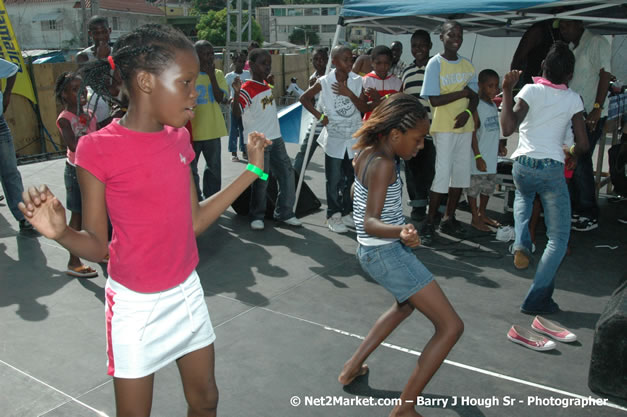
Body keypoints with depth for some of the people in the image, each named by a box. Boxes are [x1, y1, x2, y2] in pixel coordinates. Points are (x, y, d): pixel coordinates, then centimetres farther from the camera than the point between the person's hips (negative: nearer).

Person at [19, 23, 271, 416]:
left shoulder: (179, 138, 0)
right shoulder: (98, 149, -18)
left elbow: (193, 221, 3)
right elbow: (97, 245, -11)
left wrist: (252, 170, 2)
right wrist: (61, 232, -33)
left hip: (187, 293, 6)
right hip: (135, 305, -5)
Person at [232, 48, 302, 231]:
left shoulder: (266, 85, 11)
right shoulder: (247, 88, -14)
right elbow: (237, 113, -30)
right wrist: (236, 93, -43)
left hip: (275, 138, 8)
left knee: (287, 173, 9)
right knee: (261, 180, -3)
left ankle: (284, 212, 22)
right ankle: (257, 217, 14)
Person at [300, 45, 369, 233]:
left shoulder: (357, 81, -1)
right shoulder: (324, 82, -6)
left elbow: (365, 109, -6)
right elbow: (304, 98, 5)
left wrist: (349, 93, -18)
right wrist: (319, 115, -4)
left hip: (354, 137, 3)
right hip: (334, 138, -3)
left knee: (352, 178, 11)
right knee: (334, 180, 1)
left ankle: (347, 213, 25)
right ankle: (333, 215, 13)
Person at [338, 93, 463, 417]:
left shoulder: (366, 152, 2)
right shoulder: (383, 164, -24)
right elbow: (370, 223, -31)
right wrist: (400, 232, -49)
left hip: (372, 251, 10)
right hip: (387, 253, -10)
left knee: (406, 305, 35)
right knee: (451, 326, -5)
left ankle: (352, 368, 38)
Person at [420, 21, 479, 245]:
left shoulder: (467, 65, 11)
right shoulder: (435, 63, -5)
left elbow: (474, 96, 10)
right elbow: (434, 100, -13)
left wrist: (468, 112, -10)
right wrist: (462, 92, -13)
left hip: (464, 126, 6)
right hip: (443, 126, -6)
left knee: (461, 172, 8)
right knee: (442, 174, -9)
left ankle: (449, 219, 20)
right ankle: (429, 223, 1)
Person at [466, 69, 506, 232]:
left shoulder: (493, 106, 11)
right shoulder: (476, 106, -14)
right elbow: (473, 133, -17)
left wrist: (499, 146, 10)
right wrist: (478, 157, -19)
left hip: (491, 157, 9)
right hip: (479, 157, -9)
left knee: (488, 186, 18)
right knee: (474, 187, 2)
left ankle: (483, 214, 33)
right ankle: (475, 219, 12)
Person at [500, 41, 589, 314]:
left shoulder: (530, 91, -1)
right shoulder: (573, 100, 4)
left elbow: (508, 128, -14)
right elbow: (583, 145, 5)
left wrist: (507, 91, -10)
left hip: (523, 165, 2)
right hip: (552, 169, -1)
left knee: (523, 197, 39)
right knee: (558, 238, 9)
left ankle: (521, 245, 15)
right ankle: (536, 299, 5)